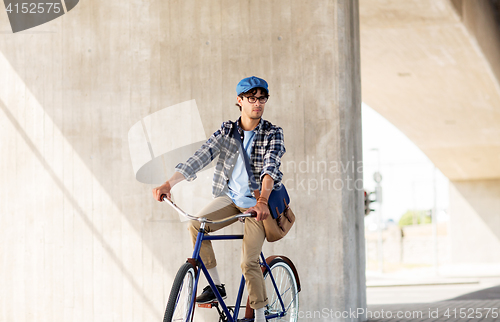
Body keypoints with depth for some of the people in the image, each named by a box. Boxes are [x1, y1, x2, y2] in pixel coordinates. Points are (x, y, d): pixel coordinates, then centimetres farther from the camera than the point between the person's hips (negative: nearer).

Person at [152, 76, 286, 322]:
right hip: (230, 198, 4)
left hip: (257, 203, -4)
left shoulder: (273, 133, -8)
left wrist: (263, 200, -42)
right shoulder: (227, 130, 0)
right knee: (196, 225, -20)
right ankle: (215, 285, -6)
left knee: (248, 262, -14)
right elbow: (200, 157, -10)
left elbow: (270, 166, -24)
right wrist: (168, 184, -22)